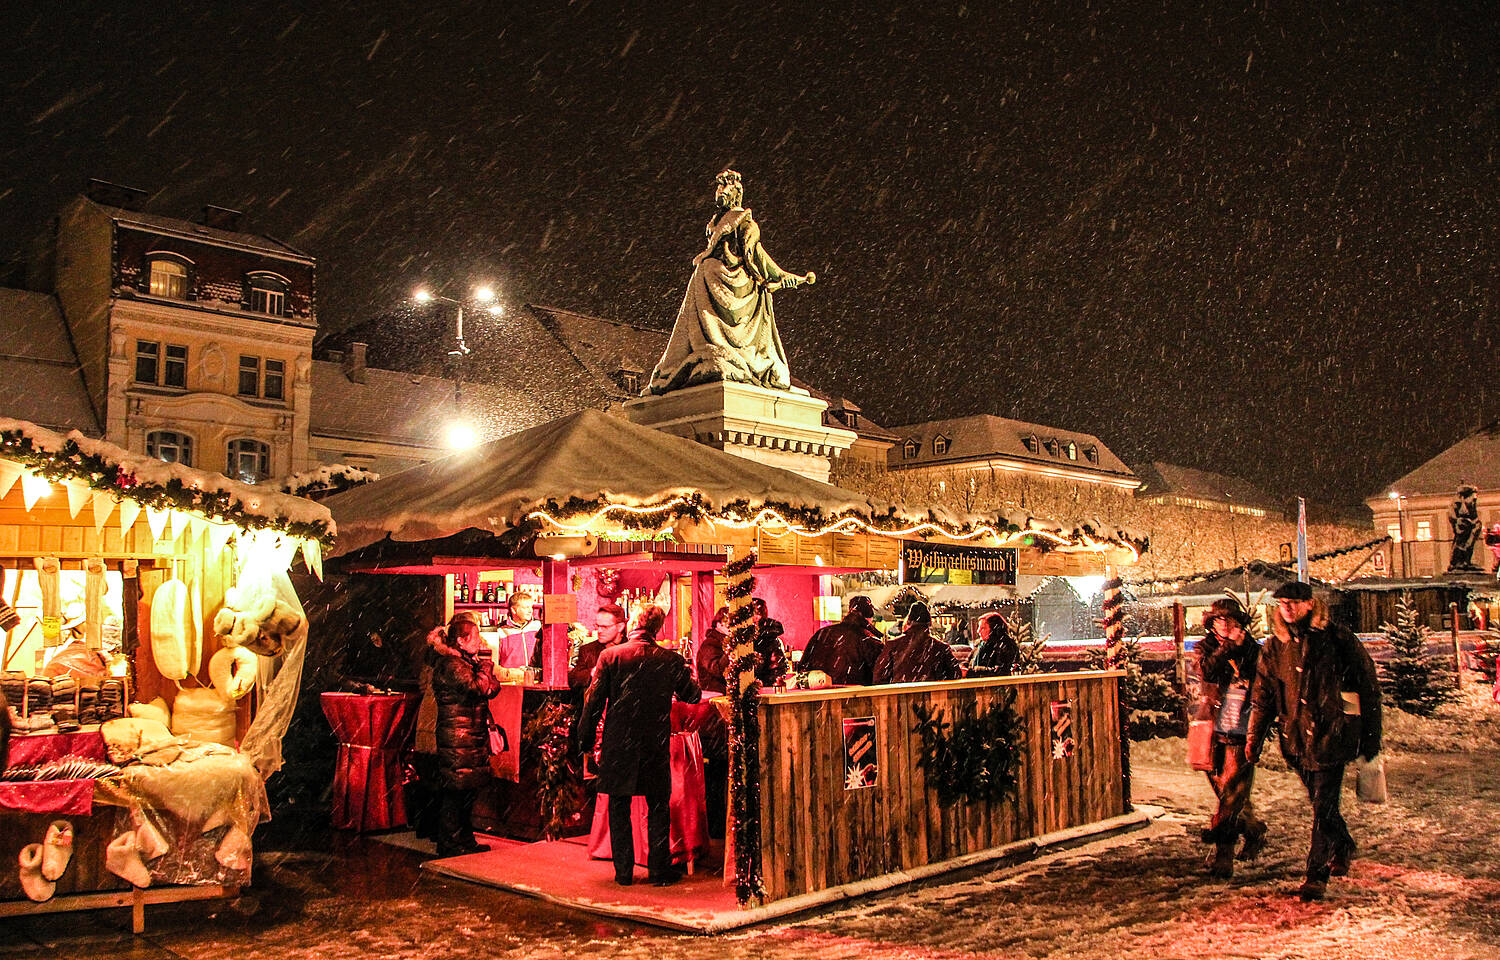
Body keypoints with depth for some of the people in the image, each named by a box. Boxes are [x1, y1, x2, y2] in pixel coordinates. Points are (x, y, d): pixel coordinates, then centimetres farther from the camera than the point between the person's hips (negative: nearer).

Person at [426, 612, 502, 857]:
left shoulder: (465, 662, 16)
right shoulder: (451, 664, -14)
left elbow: (493, 688, 19)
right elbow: (479, 688, -23)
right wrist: (485, 664, -10)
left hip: (473, 734, 10)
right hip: (458, 738, -10)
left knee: (467, 790, 14)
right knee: (455, 791, -4)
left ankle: (465, 841, 23)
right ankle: (450, 844, 3)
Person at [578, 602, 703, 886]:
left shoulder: (610, 656, -8)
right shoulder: (671, 660, -6)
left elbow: (594, 701, -5)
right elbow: (693, 696, 8)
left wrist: (586, 739, 5)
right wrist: (685, 672, 27)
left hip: (618, 744, 0)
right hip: (656, 746, 1)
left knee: (619, 810, 11)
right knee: (658, 809, 13)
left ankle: (624, 871, 15)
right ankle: (660, 869, 17)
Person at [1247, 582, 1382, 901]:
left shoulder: (1338, 639, -6)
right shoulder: (1275, 647, 6)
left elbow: (1368, 688, 0)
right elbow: (1263, 695, 12)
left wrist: (1371, 737, 0)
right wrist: (1254, 736, 5)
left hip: (1331, 735, -5)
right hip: (1296, 738, 5)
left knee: (1324, 806, -7)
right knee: (1321, 803, 17)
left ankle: (1317, 875, 0)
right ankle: (1343, 846, 43)